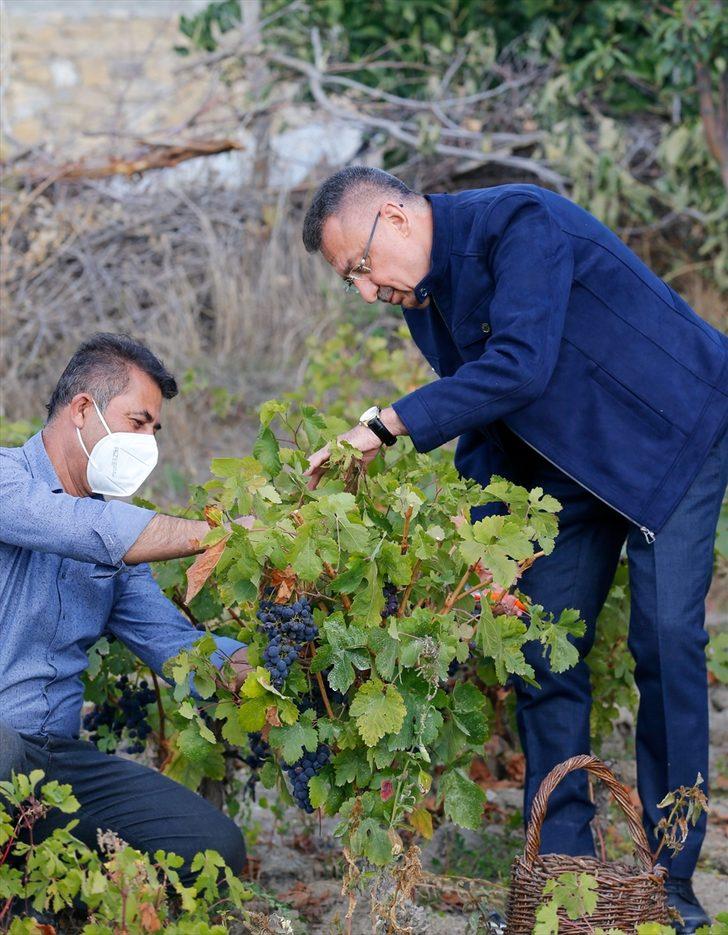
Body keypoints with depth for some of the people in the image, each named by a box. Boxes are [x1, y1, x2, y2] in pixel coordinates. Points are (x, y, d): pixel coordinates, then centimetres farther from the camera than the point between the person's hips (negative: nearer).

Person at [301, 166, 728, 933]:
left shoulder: (519, 224, -25)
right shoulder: (426, 300, 1)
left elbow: (520, 364, -37)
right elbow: (485, 434, 9)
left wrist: (387, 424, -37)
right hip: (568, 464, 8)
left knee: (667, 637, -14)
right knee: (542, 652, 1)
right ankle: (561, 865, 8)